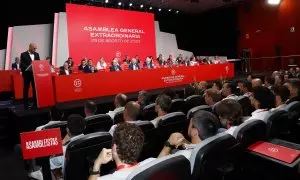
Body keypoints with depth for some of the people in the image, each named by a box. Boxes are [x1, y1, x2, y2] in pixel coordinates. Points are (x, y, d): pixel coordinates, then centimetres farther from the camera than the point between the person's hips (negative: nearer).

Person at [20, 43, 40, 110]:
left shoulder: (37, 54, 11)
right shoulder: (23, 54, -1)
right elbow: (22, 65, -7)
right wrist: (29, 68, -21)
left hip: (35, 74, 3)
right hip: (27, 74, -3)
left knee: (35, 88, 3)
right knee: (26, 89, 3)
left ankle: (35, 103, 10)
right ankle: (26, 104, 10)